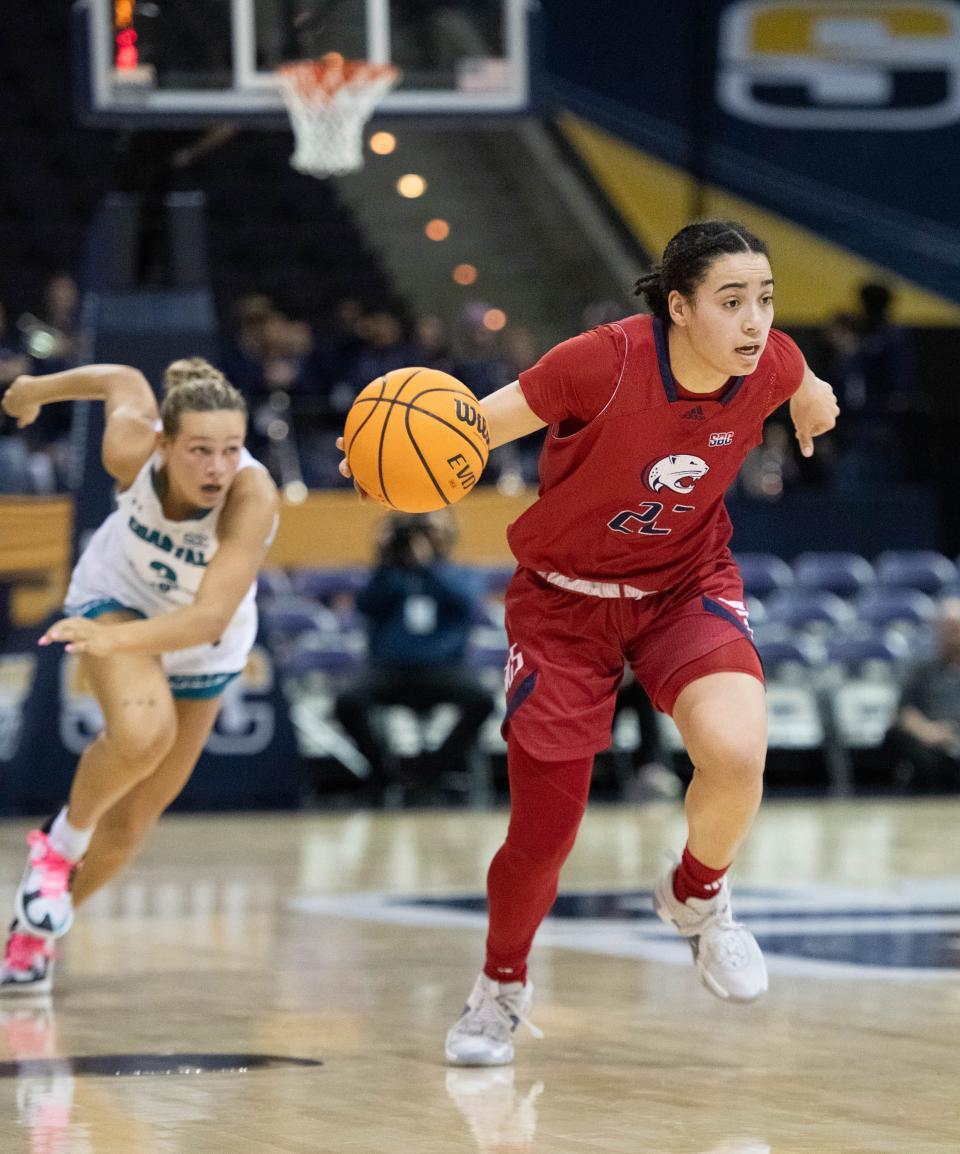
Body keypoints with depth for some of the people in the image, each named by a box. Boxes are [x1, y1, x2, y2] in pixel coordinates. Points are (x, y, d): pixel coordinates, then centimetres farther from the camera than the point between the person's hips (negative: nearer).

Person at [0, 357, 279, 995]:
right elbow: (126, 381, -10)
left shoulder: (253, 497, -40)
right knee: (141, 732, -34)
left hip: (204, 647, 1)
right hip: (118, 597, -1)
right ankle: (62, 840, -5)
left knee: (132, 819, 12)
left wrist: (113, 640, -63)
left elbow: (210, 617, -47)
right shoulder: (131, 449, -33)